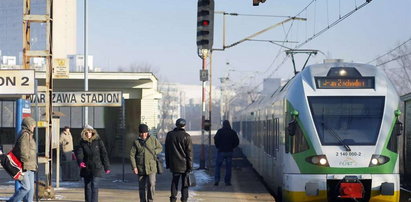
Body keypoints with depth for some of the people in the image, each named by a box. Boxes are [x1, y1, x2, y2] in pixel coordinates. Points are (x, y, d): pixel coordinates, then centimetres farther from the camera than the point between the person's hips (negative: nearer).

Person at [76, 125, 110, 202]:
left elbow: (104, 153, 0)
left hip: (96, 167, -3)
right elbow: (79, 153, -10)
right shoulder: (82, 142, 2)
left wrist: (106, 167, 0)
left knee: (94, 186, -12)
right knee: (87, 187, 10)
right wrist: (80, 161, -31)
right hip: (86, 167, 3)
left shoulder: (98, 141, -2)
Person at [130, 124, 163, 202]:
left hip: (151, 167, -1)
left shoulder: (153, 139, 1)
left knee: (151, 184, -14)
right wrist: (134, 167, -8)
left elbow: (160, 148, 14)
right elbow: (132, 155, 0)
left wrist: (153, 152, -6)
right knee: (141, 187, 6)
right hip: (141, 168, 1)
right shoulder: (136, 142, 0)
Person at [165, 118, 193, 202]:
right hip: (184, 164, -3)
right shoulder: (186, 136, -10)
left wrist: (167, 163, 16)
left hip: (174, 164, 3)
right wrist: (190, 165, -5)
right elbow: (189, 152, -9)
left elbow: (167, 150, 9)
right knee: (185, 183, 5)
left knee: (174, 182, 12)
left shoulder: (169, 135, 3)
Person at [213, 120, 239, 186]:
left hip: (221, 151, -2)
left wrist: (217, 147, 4)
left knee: (218, 166, 7)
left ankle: (216, 180, -4)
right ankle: (227, 181, 6)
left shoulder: (220, 131, -4)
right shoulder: (233, 132, 4)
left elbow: (216, 139, -12)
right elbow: (237, 142, 4)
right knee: (228, 167, 7)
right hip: (229, 152, 2)